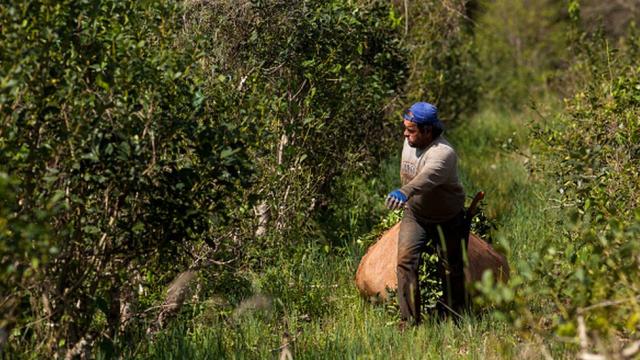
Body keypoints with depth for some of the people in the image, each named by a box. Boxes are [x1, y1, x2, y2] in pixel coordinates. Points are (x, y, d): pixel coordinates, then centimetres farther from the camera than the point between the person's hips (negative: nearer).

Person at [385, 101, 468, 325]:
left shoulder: (443, 153, -31)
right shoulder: (409, 143, -7)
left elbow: (427, 177, -52)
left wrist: (404, 193, -69)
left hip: (446, 220, -5)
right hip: (415, 215, 5)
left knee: (451, 270, 5)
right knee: (406, 260, -12)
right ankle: (409, 320, -10)